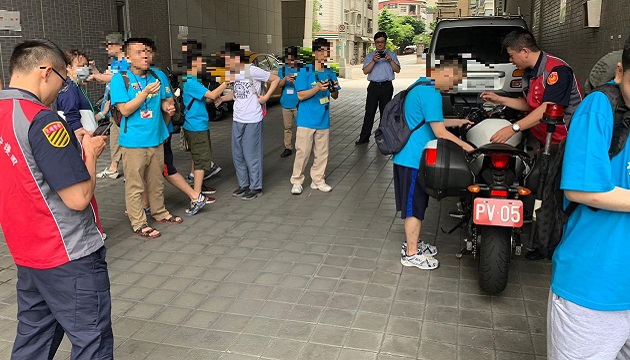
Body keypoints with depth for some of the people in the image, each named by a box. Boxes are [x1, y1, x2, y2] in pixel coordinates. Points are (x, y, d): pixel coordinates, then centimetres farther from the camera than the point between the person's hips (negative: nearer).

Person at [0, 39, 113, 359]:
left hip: (27, 252, 9)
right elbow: (78, 198, -23)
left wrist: (72, 147, 10)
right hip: (70, 256, -9)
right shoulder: (41, 120, -22)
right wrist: (90, 152, -7)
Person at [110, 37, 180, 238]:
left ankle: (159, 212, 34)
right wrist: (146, 92, -21)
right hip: (134, 141, -5)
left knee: (156, 181, 19)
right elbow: (125, 110, -14)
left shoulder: (157, 76, 7)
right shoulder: (120, 79, -8)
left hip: (156, 138, 5)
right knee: (135, 186, 2)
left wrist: (168, 107, -5)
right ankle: (138, 224, 11)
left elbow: (163, 100, 18)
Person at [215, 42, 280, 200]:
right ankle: (243, 184, 28)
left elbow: (276, 79, -7)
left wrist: (266, 97, -12)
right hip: (237, 120, 8)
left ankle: (256, 187, 13)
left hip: (252, 121, -7)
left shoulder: (252, 71, -13)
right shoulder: (232, 74, 8)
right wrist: (222, 98, 3)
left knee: (251, 155, 0)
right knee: (237, 154, 13)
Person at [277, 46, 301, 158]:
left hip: (299, 104, -3)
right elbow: (279, 85, 0)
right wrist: (285, 79, -21)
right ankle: (288, 148, 18)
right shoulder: (282, 70, 9)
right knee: (288, 127, 10)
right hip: (286, 104, 3)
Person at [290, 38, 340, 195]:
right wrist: (317, 88, -24)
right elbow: (301, 95, -10)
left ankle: (318, 180, 22)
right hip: (307, 120, -4)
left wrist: (335, 89, -11)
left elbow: (335, 97, 12)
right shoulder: (305, 72, -6)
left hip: (323, 121, 5)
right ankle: (296, 181, 11)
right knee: (302, 152, -1)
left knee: (322, 153, 9)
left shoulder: (330, 73, 7)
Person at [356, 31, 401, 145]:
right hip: (373, 86, 0)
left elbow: (397, 70, 3)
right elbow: (365, 71, 0)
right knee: (369, 112, -2)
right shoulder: (370, 56, 13)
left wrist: (390, 60, -12)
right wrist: (373, 61, -15)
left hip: (386, 86, 0)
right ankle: (364, 137, 0)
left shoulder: (391, 55, 12)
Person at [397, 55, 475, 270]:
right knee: (414, 207, 1)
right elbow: (440, 133, -20)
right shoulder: (430, 93, -20)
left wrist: (458, 122, 23)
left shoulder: (422, 85, 12)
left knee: (416, 205, 20)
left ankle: (412, 243, 34)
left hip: (409, 157, 10)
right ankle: (411, 254, 12)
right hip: (414, 159, -10)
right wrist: (467, 147, -11)